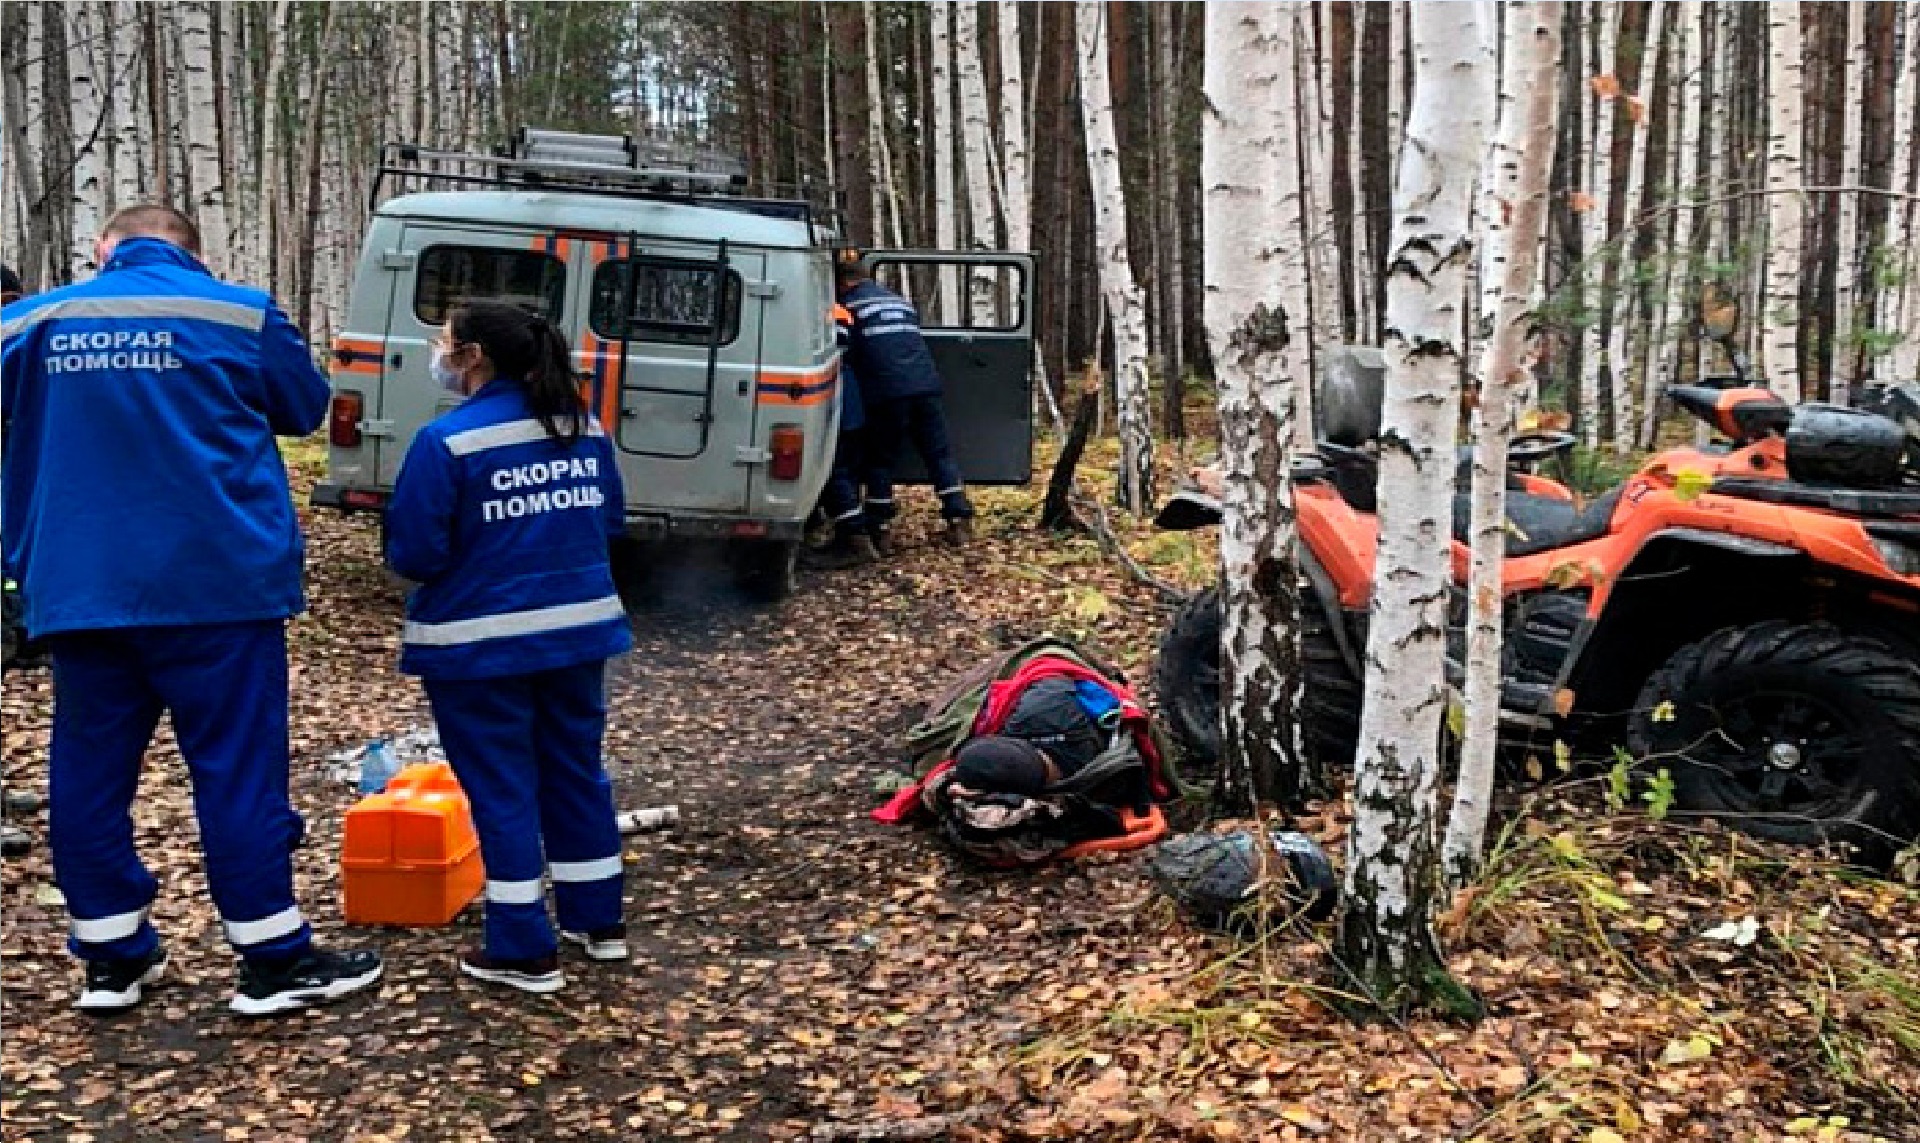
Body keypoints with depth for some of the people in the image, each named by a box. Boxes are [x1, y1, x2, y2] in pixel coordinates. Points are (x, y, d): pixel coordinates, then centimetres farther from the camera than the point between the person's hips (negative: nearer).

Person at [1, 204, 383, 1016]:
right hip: (216, 582, -3)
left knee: (90, 769, 12)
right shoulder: (239, 315, -1)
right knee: (239, 765, 2)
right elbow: (307, 408, 12)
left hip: (78, 588, 3)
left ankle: (111, 956, 21)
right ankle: (275, 960, 6)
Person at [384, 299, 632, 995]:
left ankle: (525, 952, 10)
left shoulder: (447, 440, -17)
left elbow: (412, 555, -15)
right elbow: (610, 521, 14)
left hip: (481, 643, -6)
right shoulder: (584, 427, 4)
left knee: (502, 788, 4)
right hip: (580, 627, 6)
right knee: (577, 771, 17)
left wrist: (470, 560, 5)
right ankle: (598, 922, 29)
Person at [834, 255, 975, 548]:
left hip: (886, 392, -5)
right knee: (940, 454, 9)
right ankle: (960, 521, 4)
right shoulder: (902, 302, 23)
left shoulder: (851, 305, 3)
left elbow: (849, 352, 2)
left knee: (881, 460, 6)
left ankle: (879, 529, 6)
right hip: (925, 386, 5)